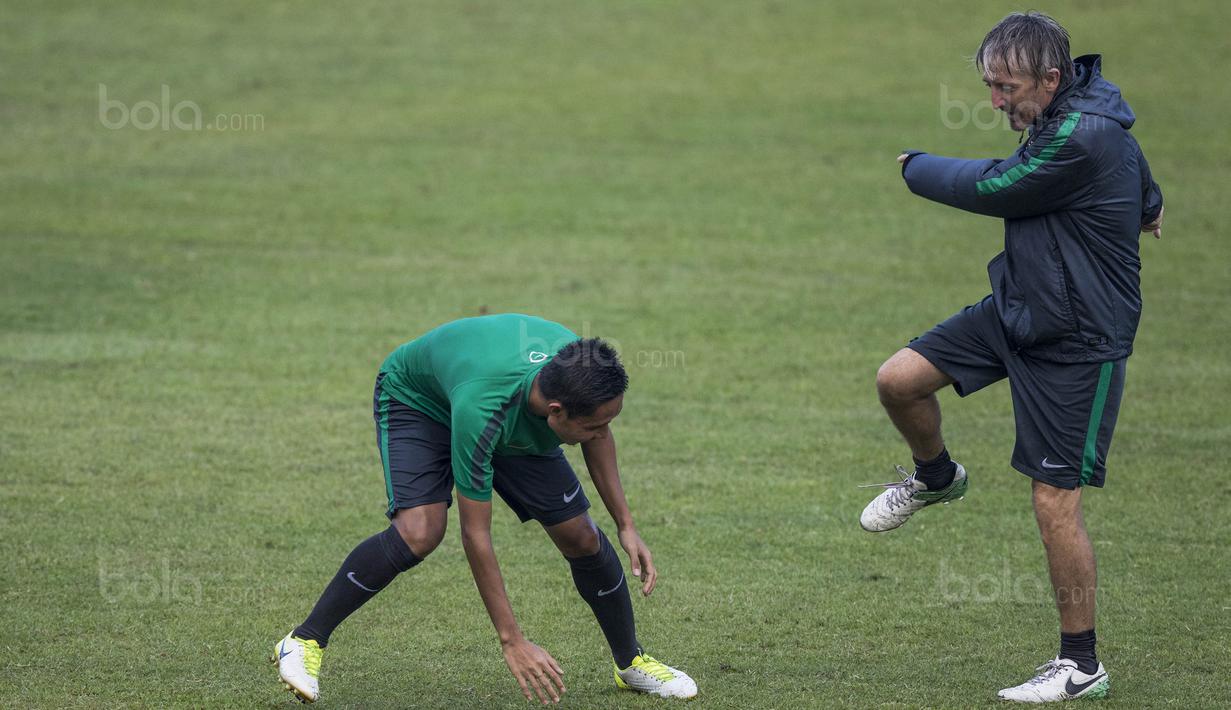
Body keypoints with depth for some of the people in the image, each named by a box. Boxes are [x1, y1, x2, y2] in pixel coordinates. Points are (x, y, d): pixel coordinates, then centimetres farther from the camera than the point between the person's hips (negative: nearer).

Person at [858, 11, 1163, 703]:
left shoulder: (1083, 140, -28)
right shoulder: (1070, 113, 3)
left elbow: (991, 189, -15)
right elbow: (1146, 193, 22)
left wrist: (916, 166, 3)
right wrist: (1146, 203, 46)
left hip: (1079, 341, -9)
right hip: (1018, 308, 9)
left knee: (1056, 503, -6)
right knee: (899, 380, 2)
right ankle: (937, 477, 34)